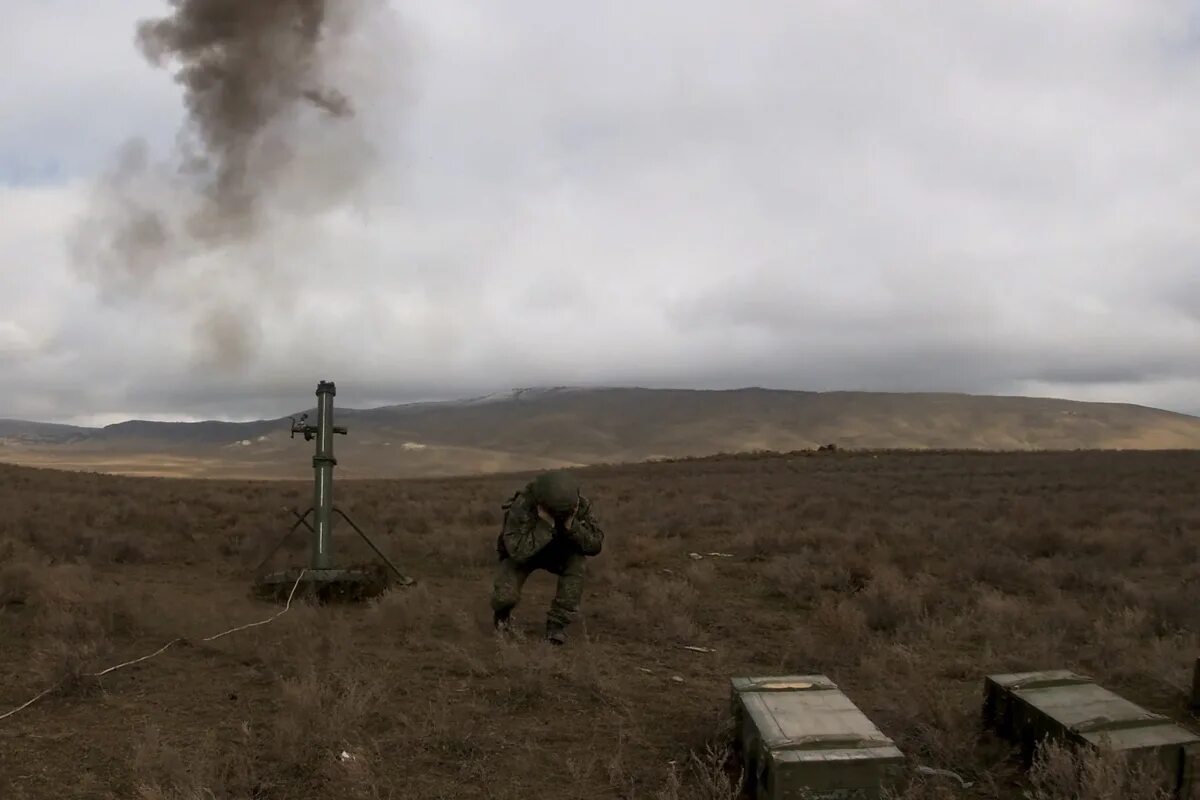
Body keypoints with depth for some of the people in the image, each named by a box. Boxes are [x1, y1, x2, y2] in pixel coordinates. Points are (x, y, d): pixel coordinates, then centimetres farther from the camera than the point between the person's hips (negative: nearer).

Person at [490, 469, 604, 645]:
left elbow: (595, 545, -27)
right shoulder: (521, 507, -37)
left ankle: (557, 624, -13)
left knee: (576, 563, -30)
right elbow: (519, 552, -44)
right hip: (520, 555, -3)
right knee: (505, 597, -27)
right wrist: (545, 524, -50)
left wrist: (572, 525, -43)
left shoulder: (579, 504, -26)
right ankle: (502, 614, 12)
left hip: (557, 551, 3)